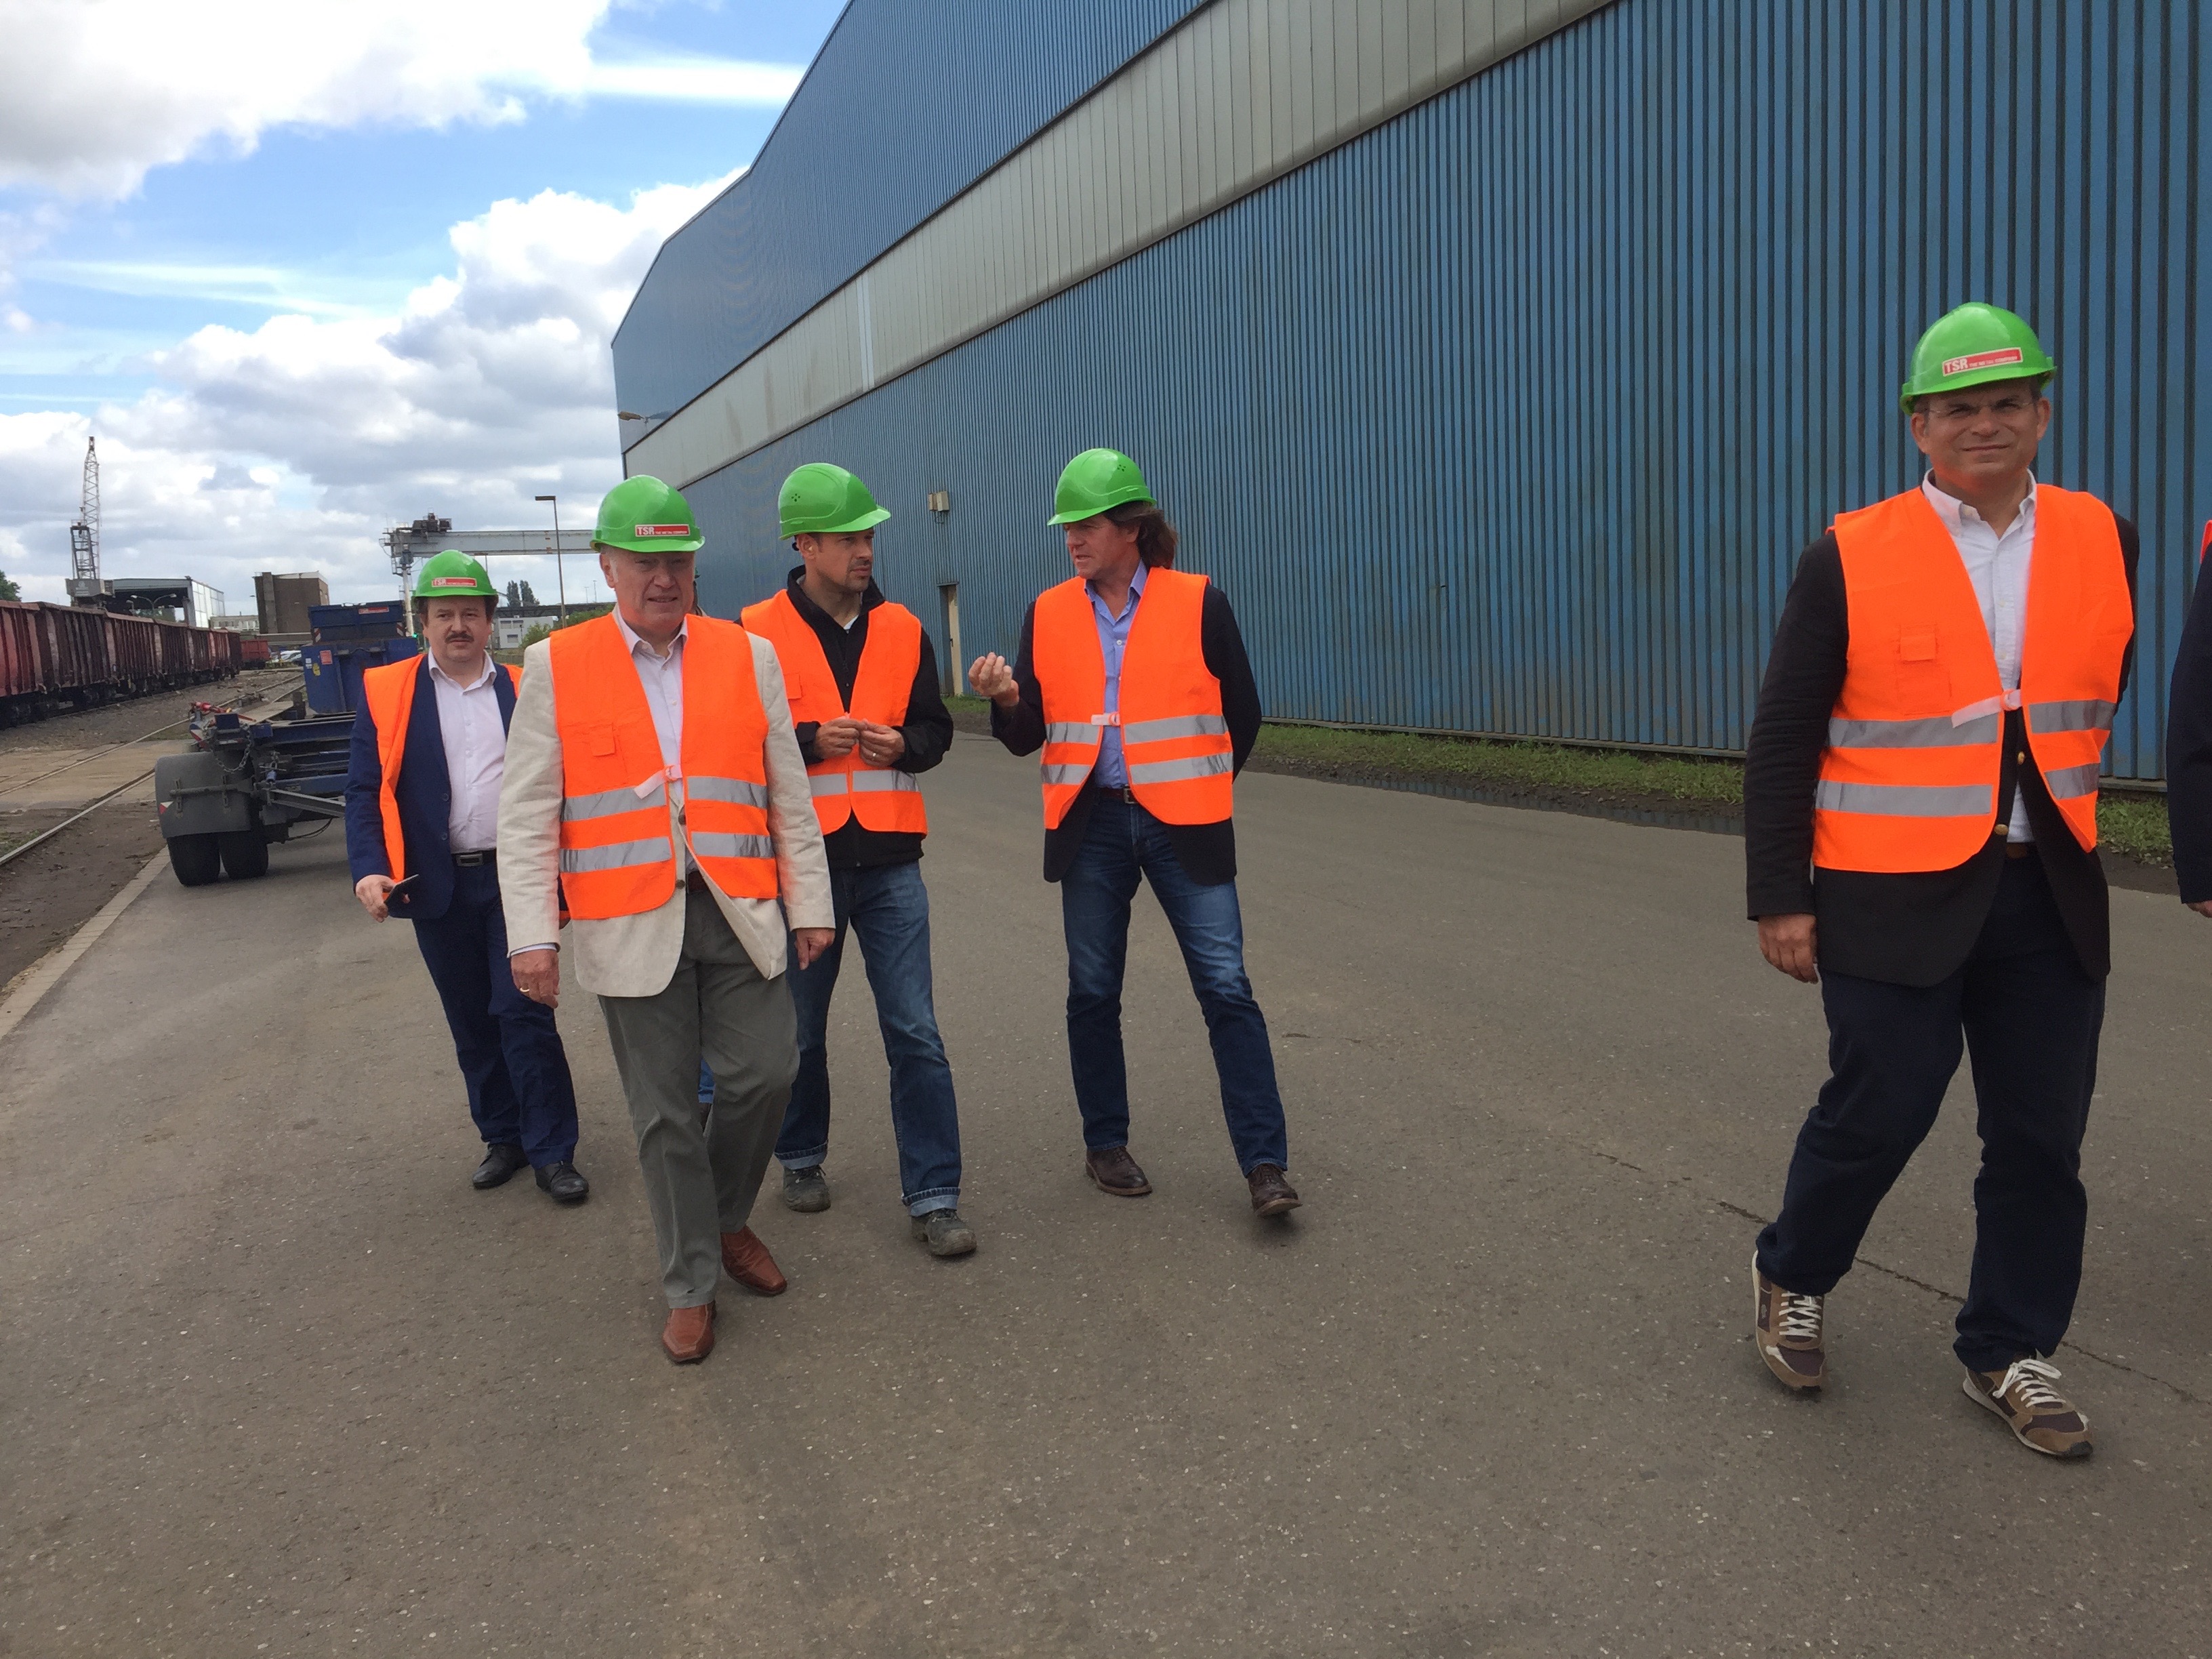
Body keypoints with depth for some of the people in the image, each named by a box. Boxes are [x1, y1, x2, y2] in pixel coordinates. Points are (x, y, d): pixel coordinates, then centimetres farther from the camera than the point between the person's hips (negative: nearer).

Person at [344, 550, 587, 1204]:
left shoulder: (524, 690, 5)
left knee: (524, 1014, -4)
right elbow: (365, 790, 0)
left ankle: (552, 1152, 5)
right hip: (438, 884, 2)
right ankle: (503, 1137, 27)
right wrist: (369, 869, -15)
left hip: (516, 880, -1)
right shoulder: (385, 693, 4)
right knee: (471, 1022, 12)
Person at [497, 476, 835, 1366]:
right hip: (631, 925, -2)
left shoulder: (748, 655, 6)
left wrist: (810, 904, 7)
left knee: (764, 1073, 1)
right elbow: (526, 814, 1)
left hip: (739, 914, 2)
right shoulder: (556, 666, 1)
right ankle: (691, 1287, 22)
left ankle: (727, 1219, 31)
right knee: (665, 1113, 5)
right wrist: (533, 934, -5)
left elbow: (788, 793, 8)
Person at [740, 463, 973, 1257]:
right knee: (801, 1029, 14)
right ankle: (801, 1158, 37)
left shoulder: (902, 630, 6)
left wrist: (902, 743, -8)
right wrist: (810, 741, -17)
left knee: (915, 1033, -2)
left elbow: (935, 728, 13)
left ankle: (933, 1197, 5)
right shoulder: (757, 634, -3)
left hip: (888, 862, 2)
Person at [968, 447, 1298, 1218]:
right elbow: (1030, 734, 4)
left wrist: (1199, 789, 10)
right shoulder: (1048, 613, 6)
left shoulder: (1197, 602, -2)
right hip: (1091, 825, 3)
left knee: (1226, 989, -6)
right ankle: (1106, 1146, 26)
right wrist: (1005, 698, -16)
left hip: (1182, 826, -3)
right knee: (1093, 994, 9)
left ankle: (1265, 1164, 1)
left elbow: (1243, 713, 6)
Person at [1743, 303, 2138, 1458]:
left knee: (2041, 1134, 9)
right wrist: (1780, 899, -8)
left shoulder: (2101, 542, 5)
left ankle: (2008, 1354, 27)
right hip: (1893, 894, -4)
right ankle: (1792, 1278, 29)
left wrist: (2059, 824, 17)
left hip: (2047, 898, 4)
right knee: (1879, 1110, 2)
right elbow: (1783, 741, -5)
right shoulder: (1850, 559, -6)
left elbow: (2098, 694, 19)